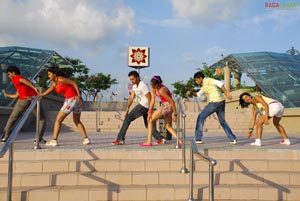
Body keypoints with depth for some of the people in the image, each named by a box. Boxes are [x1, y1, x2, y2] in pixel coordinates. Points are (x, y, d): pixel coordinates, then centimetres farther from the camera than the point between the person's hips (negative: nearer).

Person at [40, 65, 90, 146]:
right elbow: (46, 93, 22)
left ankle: (54, 140, 3)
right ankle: (86, 139, 18)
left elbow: (74, 83, -16)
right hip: (70, 100, 9)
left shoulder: (61, 79, -11)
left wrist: (79, 95, -23)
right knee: (77, 121, 21)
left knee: (58, 120, 0)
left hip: (72, 99, -9)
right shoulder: (54, 84, 15)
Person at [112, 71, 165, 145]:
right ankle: (160, 139, 12)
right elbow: (131, 97, 9)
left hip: (143, 106, -10)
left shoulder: (142, 85, -15)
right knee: (148, 124, 15)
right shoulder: (134, 86, 13)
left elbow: (150, 98, -17)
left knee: (128, 118, -7)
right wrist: (127, 108, 0)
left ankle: (120, 139, -4)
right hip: (143, 106, 10)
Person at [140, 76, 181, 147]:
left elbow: (172, 101, -23)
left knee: (150, 120, -2)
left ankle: (149, 142, -2)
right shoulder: (154, 88, 0)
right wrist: (150, 112, -7)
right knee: (168, 126, 16)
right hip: (165, 106, 10)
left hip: (167, 106, -10)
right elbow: (152, 100, 0)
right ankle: (179, 141, 5)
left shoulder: (162, 90, -25)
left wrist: (175, 114, -21)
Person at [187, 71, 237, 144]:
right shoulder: (204, 85, 23)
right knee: (222, 121, 20)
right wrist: (191, 92, 12)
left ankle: (198, 139, 2)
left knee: (201, 117, 2)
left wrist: (226, 93, -24)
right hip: (221, 102, 10)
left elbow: (220, 83, -17)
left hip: (214, 103, -10)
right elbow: (198, 94, 29)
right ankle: (233, 139, 16)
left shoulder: (208, 80, -6)